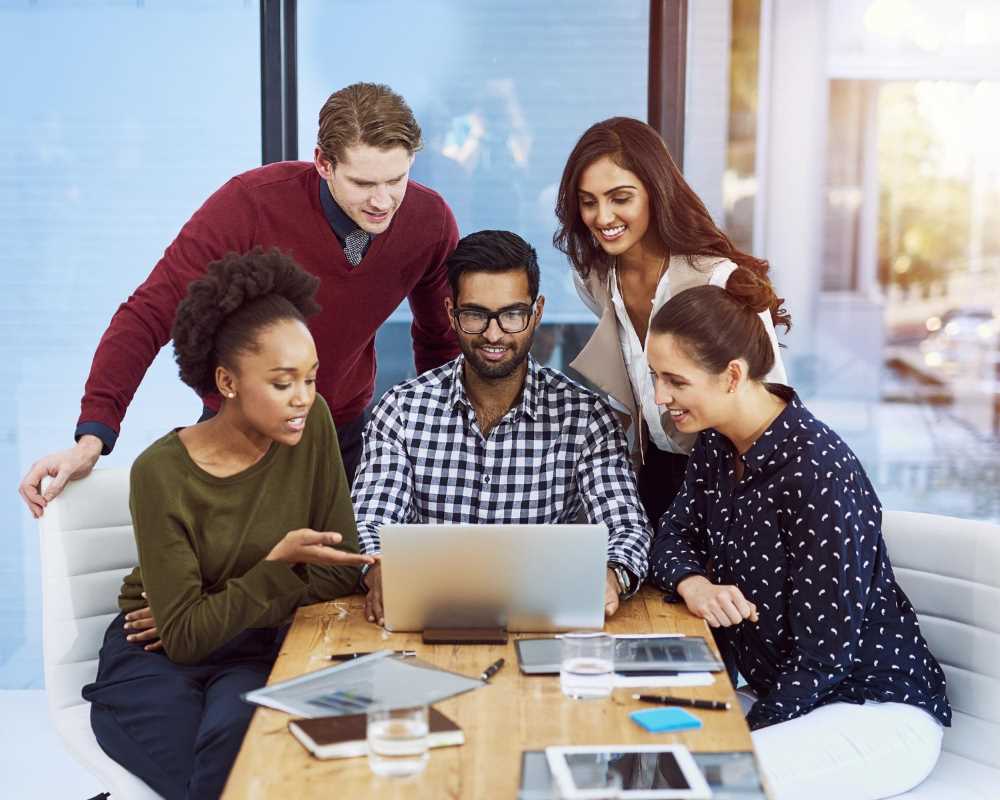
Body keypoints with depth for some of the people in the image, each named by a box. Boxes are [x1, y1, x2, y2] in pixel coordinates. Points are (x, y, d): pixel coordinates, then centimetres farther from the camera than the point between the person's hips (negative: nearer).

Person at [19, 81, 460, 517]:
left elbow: (442, 341, 4)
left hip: (347, 434, 3)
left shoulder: (430, 220, -15)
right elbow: (150, 314, -24)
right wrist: (91, 440, -31)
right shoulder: (251, 203, -26)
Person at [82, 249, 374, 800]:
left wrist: (218, 612, -15)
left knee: (241, 733, -32)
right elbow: (184, 636, -18)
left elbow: (342, 572, -6)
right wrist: (280, 565, -28)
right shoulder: (162, 473, -18)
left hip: (255, 651, 2)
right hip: (157, 658, -2)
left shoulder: (312, 424, -8)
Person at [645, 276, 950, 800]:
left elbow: (824, 651, -24)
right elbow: (672, 538, 8)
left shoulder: (818, 471, -25)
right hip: (780, 692, 7)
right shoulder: (716, 446, 0)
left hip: (880, 714, -7)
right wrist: (693, 584, -15)